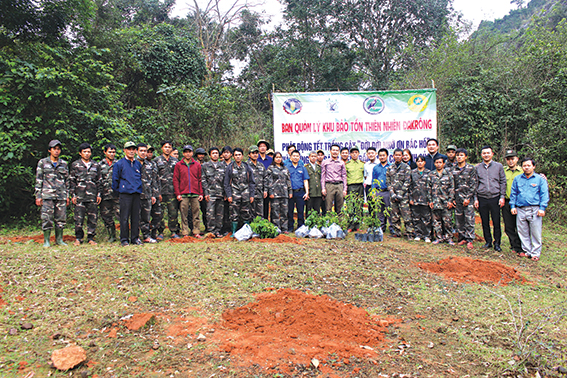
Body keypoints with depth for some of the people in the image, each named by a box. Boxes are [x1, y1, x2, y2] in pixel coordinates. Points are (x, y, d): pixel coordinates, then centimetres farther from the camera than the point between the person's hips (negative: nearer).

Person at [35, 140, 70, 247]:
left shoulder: (64, 164, 12)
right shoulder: (42, 163, 5)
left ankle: (59, 239, 14)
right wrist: (38, 196, -1)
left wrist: (67, 196, 11)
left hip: (61, 196, 2)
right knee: (47, 218, -4)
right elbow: (38, 180, 5)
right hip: (47, 195, -2)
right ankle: (46, 241, 6)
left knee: (61, 218, 3)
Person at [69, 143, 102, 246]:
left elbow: (99, 181, 14)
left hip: (92, 196, 2)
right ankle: (78, 238, 11)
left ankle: (91, 238, 12)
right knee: (79, 218, -1)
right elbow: (71, 181, 5)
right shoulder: (75, 165, 6)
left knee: (92, 218, 3)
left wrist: (99, 194, 7)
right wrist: (73, 195, -2)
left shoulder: (96, 165, 11)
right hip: (79, 196, -2)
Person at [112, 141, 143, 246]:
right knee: (124, 217, -2)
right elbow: (115, 179, 3)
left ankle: (135, 238, 15)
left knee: (136, 217, 7)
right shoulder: (119, 164, 0)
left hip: (137, 194, 4)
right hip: (125, 194, -4)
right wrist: (118, 190, 4)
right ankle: (124, 239, 6)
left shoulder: (138, 164, 13)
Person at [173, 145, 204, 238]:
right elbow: (175, 180, 5)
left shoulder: (197, 165, 11)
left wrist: (201, 193, 5)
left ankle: (196, 232, 8)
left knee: (196, 213, 1)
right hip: (183, 194, -1)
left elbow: (200, 180, 11)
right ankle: (185, 233, 7)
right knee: (184, 214, 1)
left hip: (195, 194, 1)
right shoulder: (178, 165, 7)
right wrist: (177, 194, -4)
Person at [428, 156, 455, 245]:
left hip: (445, 202, -2)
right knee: (436, 221, 5)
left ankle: (449, 238, 13)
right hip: (435, 202, 2)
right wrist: (430, 200, 2)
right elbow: (429, 188, 9)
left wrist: (450, 200, -5)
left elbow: (452, 188, 3)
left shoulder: (448, 174, 5)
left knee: (447, 221, 1)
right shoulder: (431, 174, 9)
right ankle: (439, 238, 14)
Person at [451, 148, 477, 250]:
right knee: (458, 219, 6)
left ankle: (469, 240, 1)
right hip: (457, 198, 4)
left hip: (468, 197, -3)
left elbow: (474, 184, -4)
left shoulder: (471, 169, -1)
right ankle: (462, 237, 16)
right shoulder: (453, 169, 9)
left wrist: (468, 197, -11)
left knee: (469, 219, -4)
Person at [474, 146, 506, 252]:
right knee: (485, 222, 7)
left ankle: (497, 243, 11)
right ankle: (488, 242, 20)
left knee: (496, 222, 0)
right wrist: (475, 198, 3)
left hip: (495, 198, -1)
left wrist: (502, 197, -2)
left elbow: (503, 182, 6)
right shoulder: (477, 167, 8)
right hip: (482, 198, 1)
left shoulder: (499, 166, 6)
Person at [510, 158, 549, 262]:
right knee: (523, 233, 8)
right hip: (520, 210, 3)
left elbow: (544, 194, 1)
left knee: (536, 233, -1)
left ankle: (535, 253, 8)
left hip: (534, 210, -3)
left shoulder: (540, 179, 5)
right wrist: (513, 206, 6)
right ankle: (527, 251, 19)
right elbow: (513, 193, 15)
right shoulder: (517, 179, 13)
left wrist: (542, 208, -8)